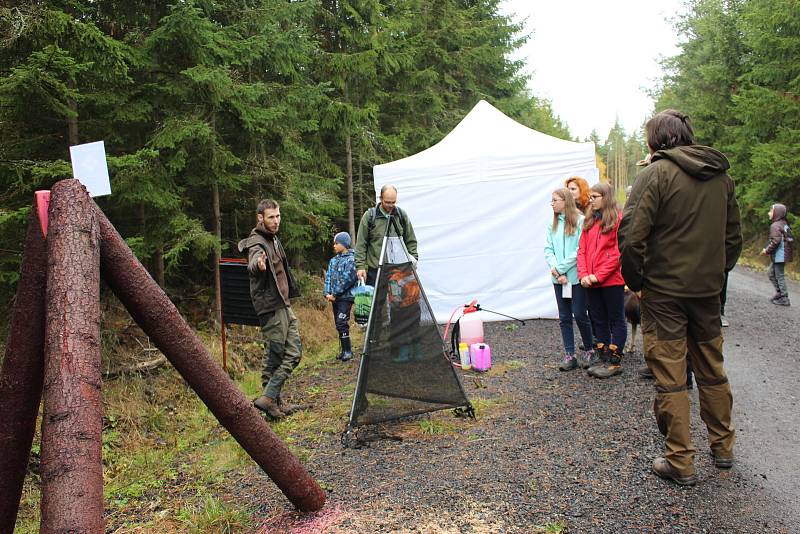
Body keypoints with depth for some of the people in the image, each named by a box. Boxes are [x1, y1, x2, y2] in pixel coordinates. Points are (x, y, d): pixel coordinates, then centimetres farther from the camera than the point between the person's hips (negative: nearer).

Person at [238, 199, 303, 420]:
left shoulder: (273, 239, 15)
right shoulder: (256, 243, -15)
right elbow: (253, 264, -38)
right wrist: (258, 264, -62)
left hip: (284, 305, 10)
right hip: (271, 307, -10)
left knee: (294, 352, 8)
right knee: (274, 356, -4)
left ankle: (271, 399, 10)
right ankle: (269, 398, 6)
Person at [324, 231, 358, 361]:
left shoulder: (351, 260, -8)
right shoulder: (333, 260, 15)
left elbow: (347, 279, -15)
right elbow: (328, 277, 13)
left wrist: (334, 294, -14)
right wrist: (327, 293, -2)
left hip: (346, 297, -7)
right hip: (334, 297, 7)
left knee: (342, 324, -13)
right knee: (339, 325, 10)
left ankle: (347, 351, -6)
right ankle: (344, 350, 18)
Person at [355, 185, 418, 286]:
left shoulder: (402, 215, 7)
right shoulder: (369, 216, -1)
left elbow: (411, 242, 13)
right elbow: (361, 244, 0)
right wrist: (360, 266, -6)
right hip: (375, 269, -2)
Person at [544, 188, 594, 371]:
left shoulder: (580, 221, -9)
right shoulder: (552, 225, 9)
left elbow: (581, 250, -14)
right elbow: (548, 250, 6)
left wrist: (560, 267, -13)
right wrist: (556, 270, -9)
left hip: (576, 276, -5)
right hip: (559, 278, 6)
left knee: (579, 315, 0)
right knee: (564, 318, 7)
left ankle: (589, 351, 20)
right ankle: (569, 355, 14)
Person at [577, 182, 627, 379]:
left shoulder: (618, 219, -7)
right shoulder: (589, 221, 13)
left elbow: (618, 252, -13)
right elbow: (582, 250, 9)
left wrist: (599, 275, -15)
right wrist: (583, 275, -5)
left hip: (612, 281, -7)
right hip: (591, 282, 7)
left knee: (616, 320, 4)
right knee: (599, 320, 13)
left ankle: (614, 361, 9)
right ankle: (601, 358, 22)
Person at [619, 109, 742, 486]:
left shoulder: (656, 173, -12)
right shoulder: (722, 176, 9)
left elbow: (632, 236, -19)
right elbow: (733, 236, 15)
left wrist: (636, 281, -6)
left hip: (664, 291, -6)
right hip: (708, 292, 7)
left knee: (670, 378, 2)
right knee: (712, 372, 20)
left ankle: (680, 463, 10)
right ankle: (723, 448, 34)